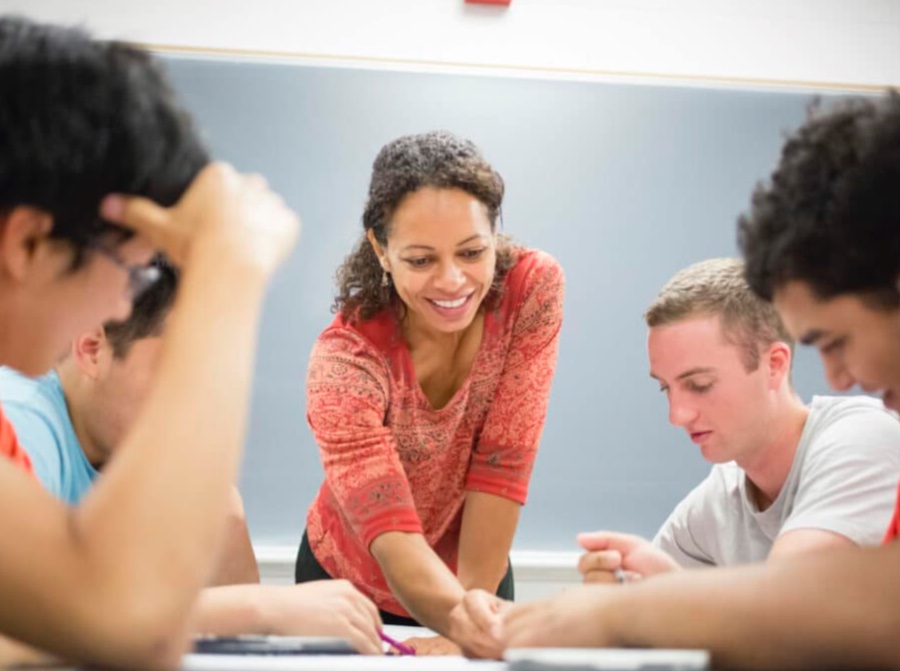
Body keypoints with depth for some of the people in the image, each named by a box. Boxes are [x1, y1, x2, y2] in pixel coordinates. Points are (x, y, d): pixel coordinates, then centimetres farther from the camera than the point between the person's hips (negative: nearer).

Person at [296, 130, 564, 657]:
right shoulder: (345, 361, -28)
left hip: (472, 577, 2)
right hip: (353, 583, -2)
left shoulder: (534, 289, -21)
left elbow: (502, 462, -21)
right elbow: (390, 535, -37)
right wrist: (467, 623, -54)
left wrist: (475, 607, -27)